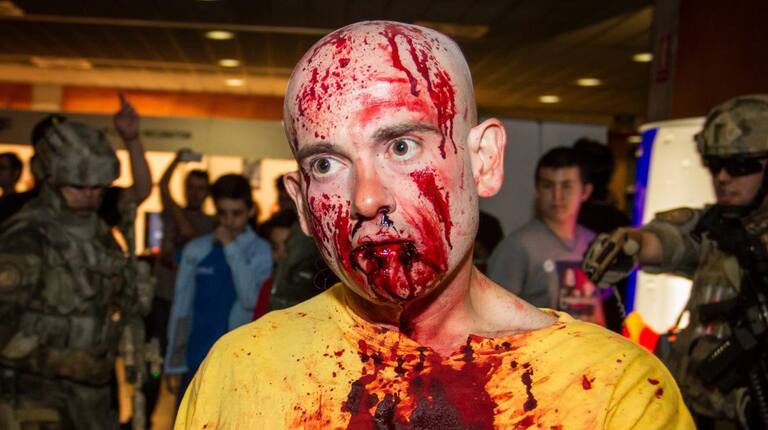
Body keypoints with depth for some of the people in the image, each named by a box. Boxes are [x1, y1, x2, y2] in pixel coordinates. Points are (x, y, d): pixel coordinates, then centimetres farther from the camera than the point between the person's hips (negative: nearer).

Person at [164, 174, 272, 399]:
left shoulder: (260, 250, -3)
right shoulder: (196, 250, 2)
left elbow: (253, 300, -16)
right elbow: (181, 309, 7)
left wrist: (232, 248, -13)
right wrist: (175, 364, 8)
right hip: (198, 363, 2)